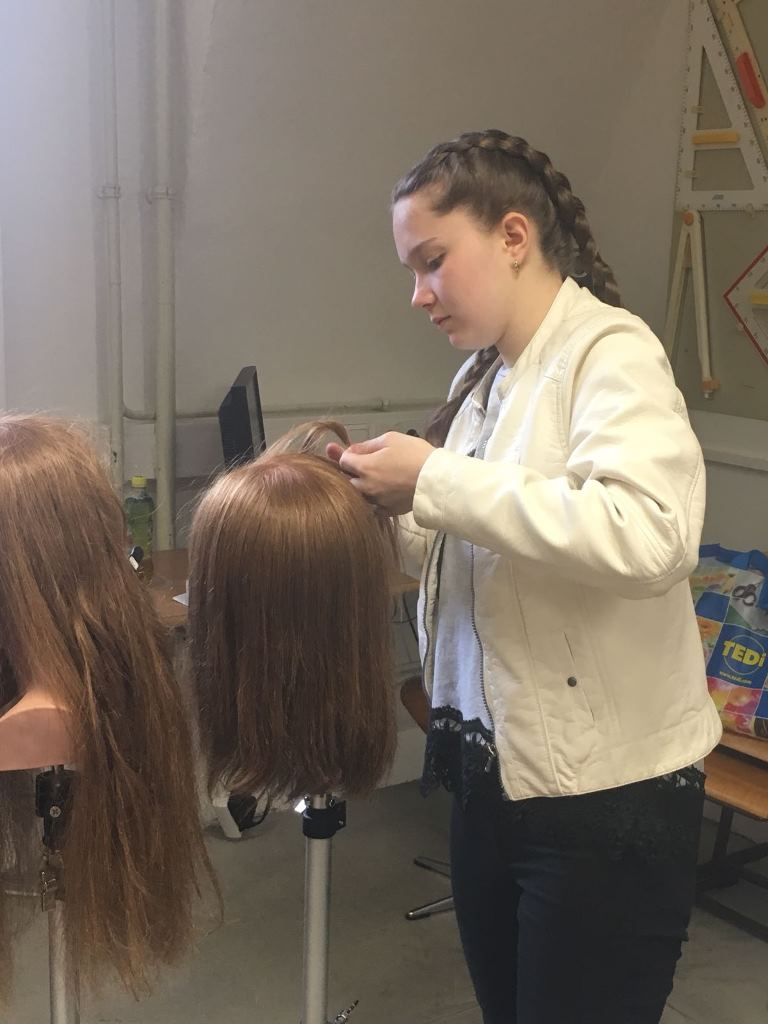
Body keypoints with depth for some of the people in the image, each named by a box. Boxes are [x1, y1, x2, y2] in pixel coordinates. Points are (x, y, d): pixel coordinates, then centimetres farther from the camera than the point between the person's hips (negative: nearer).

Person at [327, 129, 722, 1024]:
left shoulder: (610, 352, -14)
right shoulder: (483, 377, 9)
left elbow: (648, 535, -32)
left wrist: (434, 481, -26)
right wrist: (392, 507, -4)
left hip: (605, 793, -7)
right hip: (491, 772, 8)